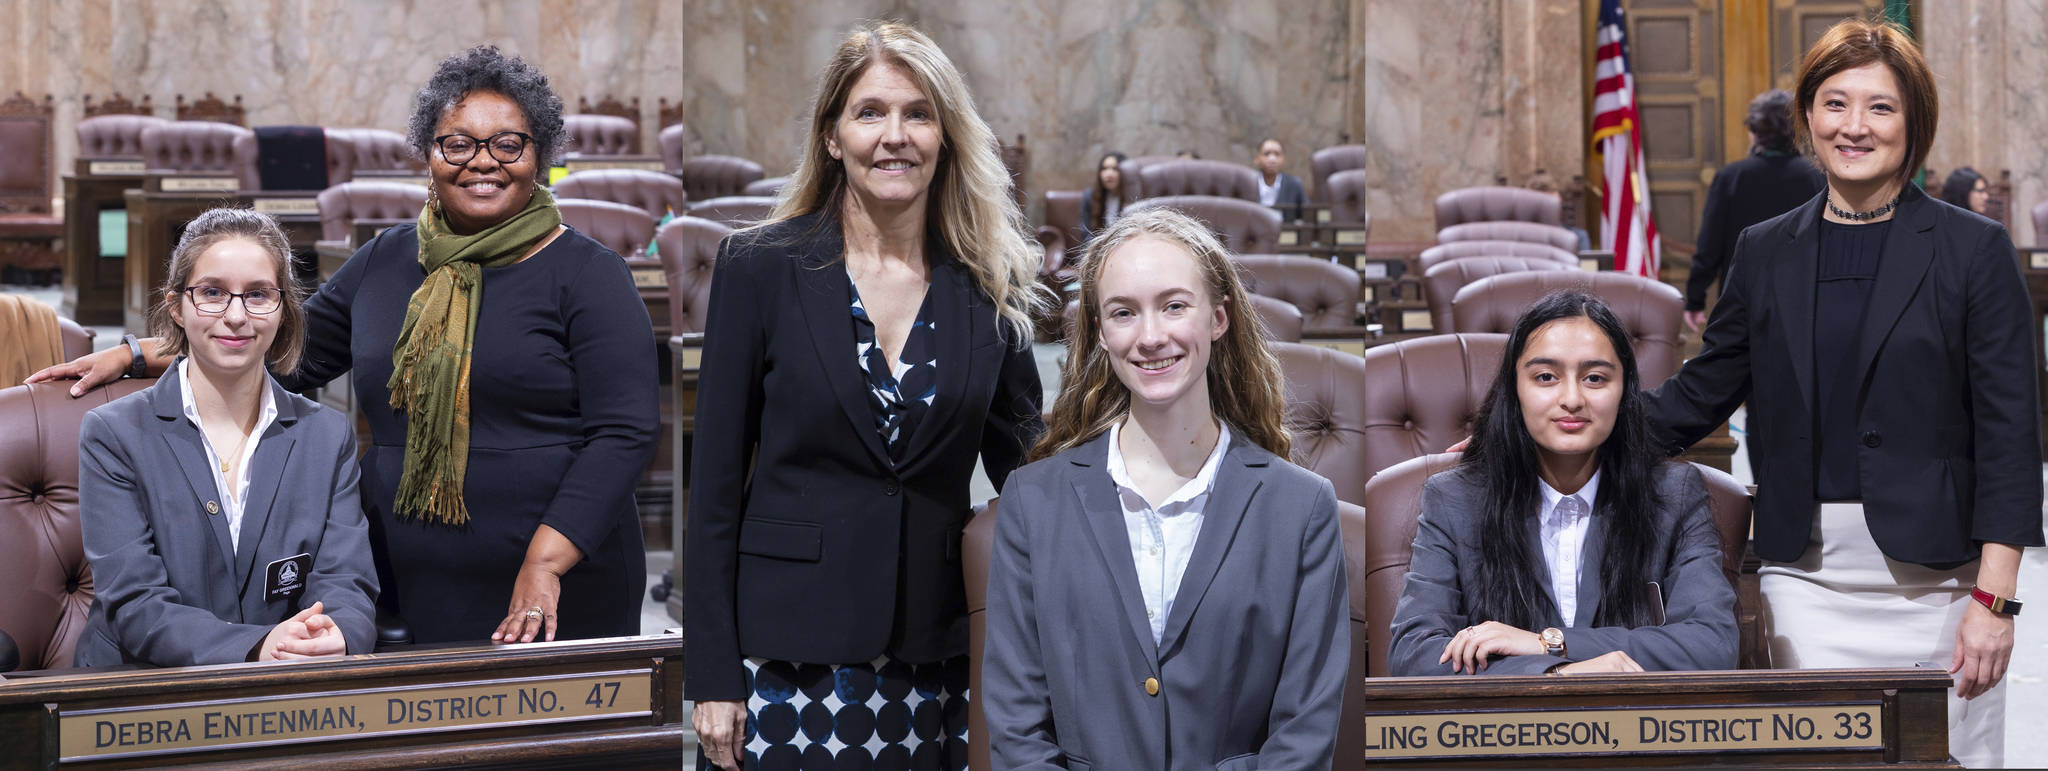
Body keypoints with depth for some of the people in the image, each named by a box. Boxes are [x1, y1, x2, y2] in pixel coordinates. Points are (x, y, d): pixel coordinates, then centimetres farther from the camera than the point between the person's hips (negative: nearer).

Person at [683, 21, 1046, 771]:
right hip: (788, 663, -2)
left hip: (936, 668, 2)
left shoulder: (989, 288, 6)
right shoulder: (760, 267, -1)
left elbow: (1024, 460, 12)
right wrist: (712, 676, -5)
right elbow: (716, 480, -1)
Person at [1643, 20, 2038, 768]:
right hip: (1807, 573, 2)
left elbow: (2009, 431, -2)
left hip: (1933, 573, -2)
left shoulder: (1973, 249, 0)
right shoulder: (1765, 252, 10)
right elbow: (1698, 395, 14)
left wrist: (1994, 599, -9)